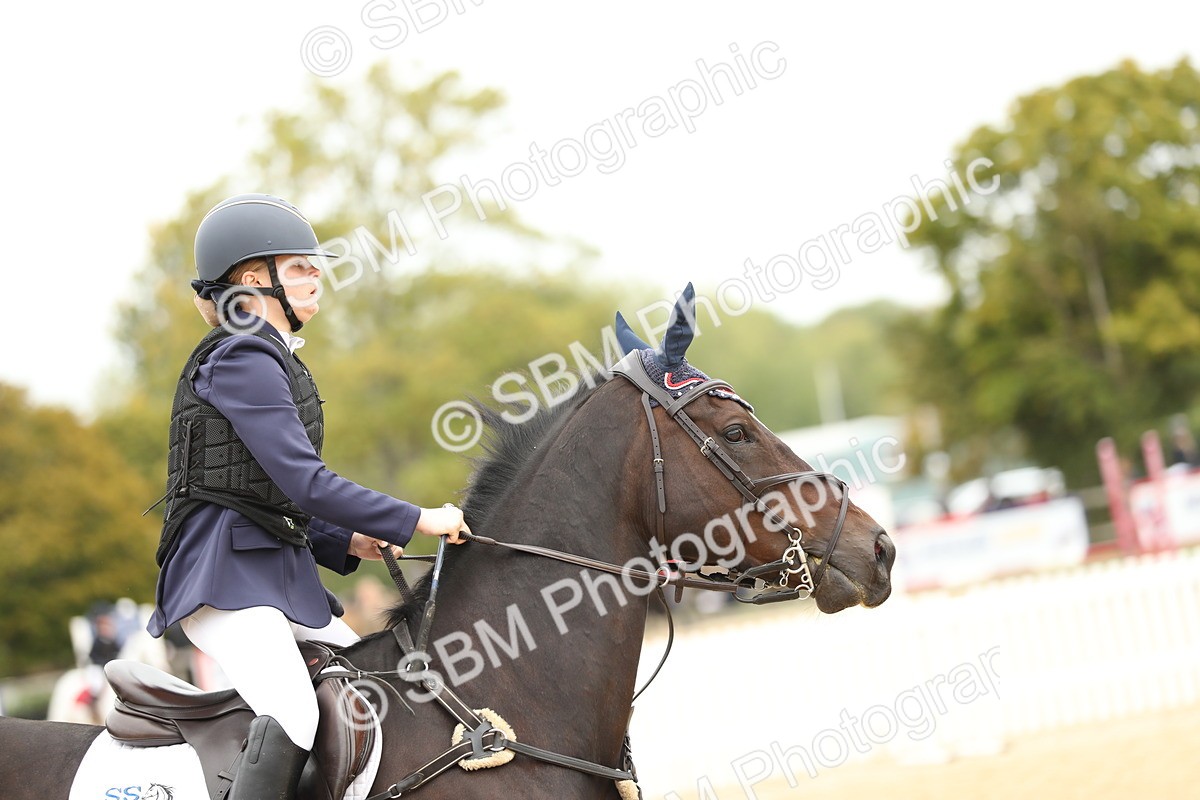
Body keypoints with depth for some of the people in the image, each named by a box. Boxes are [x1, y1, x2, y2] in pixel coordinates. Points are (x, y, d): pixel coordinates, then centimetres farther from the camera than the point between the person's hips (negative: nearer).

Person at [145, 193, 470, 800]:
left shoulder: (273, 362, 20)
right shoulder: (242, 360, -12)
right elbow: (306, 482, -20)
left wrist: (346, 542, 8)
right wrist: (418, 521, -14)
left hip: (281, 569, 11)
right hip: (225, 574, -11)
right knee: (292, 716, -28)